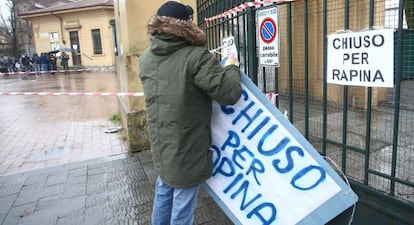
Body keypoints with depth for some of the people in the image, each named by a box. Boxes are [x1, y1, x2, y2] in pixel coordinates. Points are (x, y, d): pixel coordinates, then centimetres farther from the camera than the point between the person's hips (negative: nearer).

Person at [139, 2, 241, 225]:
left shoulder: (146, 58, 3)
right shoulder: (196, 56, -19)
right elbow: (229, 93, -20)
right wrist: (231, 68, 1)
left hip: (161, 143, 7)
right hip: (187, 146, -7)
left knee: (163, 194, 25)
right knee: (182, 205, 9)